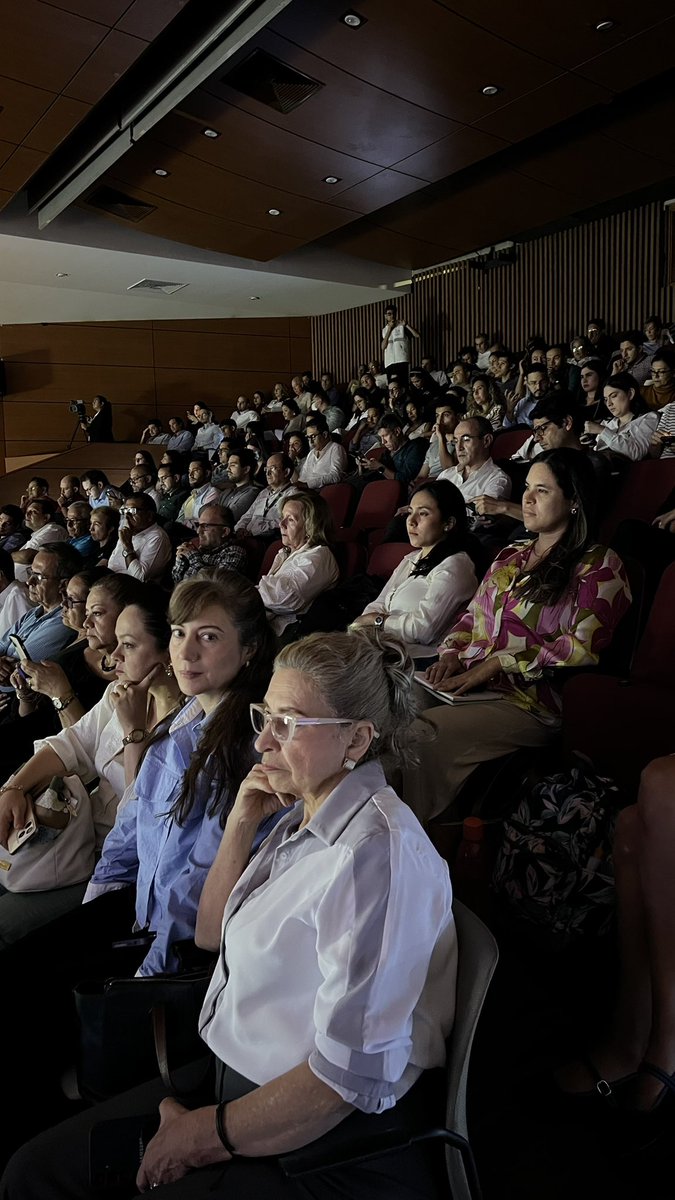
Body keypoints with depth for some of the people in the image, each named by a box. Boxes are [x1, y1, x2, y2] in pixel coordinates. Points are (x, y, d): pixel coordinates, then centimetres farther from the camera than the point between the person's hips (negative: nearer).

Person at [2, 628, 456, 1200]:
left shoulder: (375, 851, -27)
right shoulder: (303, 817, 2)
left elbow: (351, 1078, -27)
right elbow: (212, 934, 13)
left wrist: (205, 1135, -13)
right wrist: (241, 826, -2)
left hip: (333, 1154, -8)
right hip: (238, 1082, 8)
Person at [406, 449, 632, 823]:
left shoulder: (598, 565, 0)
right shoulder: (510, 556, 22)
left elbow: (583, 648, -10)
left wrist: (498, 662, -14)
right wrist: (452, 653, 3)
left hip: (530, 703, -6)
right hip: (464, 682, 7)